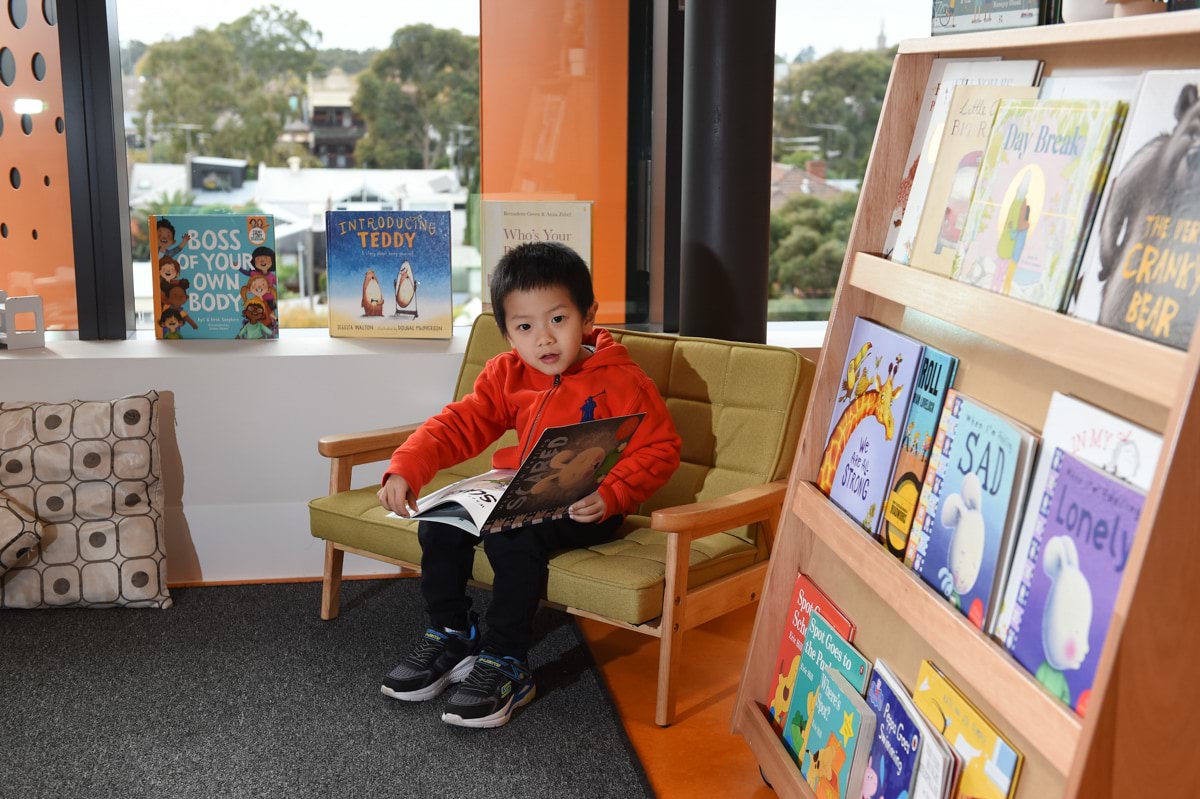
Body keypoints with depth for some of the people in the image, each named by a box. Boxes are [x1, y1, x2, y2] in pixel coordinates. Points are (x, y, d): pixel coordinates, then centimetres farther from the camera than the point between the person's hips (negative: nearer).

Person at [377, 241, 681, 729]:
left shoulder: (621, 381, -12)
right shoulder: (507, 376, 4)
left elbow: (659, 449, -12)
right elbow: (459, 425, 2)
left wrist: (610, 496, -28)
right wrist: (406, 469, -15)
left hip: (585, 509, -6)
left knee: (512, 538, -31)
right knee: (439, 523, -8)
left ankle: (506, 667, -16)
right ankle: (450, 637, 12)